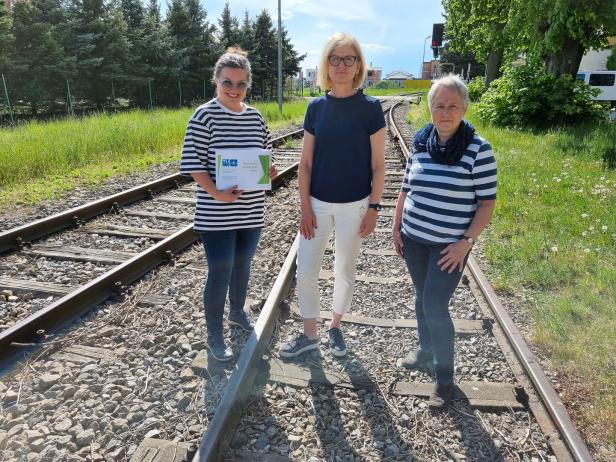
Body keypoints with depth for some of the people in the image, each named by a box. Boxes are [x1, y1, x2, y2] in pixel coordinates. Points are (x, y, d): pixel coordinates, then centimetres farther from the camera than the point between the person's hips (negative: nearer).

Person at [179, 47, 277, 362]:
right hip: (216, 214, -5)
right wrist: (215, 193, -24)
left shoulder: (255, 117, 6)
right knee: (220, 272, 0)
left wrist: (269, 171, -6)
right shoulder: (204, 116, -9)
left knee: (242, 265, 20)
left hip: (250, 211, 5)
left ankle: (237, 311, 45)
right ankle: (214, 336, 19)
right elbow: (193, 164, -12)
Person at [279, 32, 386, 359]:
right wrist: (305, 207, -4)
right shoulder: (316, 107, 0)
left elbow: (378, 164, -4)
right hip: (318, 204, 2)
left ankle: (335, 327, 36)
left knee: (344, 271, 13)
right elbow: (306, 163, 1)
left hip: (355, 205, -2)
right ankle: (309, 334, 25)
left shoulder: (370, 108, -6)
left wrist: (373, 208, -8)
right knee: (305, 272, 4)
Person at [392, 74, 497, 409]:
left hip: (450, 245, -4)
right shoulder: (420, 142, 2)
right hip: (414, 239, 5)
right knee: (422, 298, 17)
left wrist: (466, 242, -15)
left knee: (435, 306, -6)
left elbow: (487, 201, -9)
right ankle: (426, 351, 40)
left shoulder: (478, 149, -11)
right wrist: (396, 228, 8)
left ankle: (445, 375, 15)